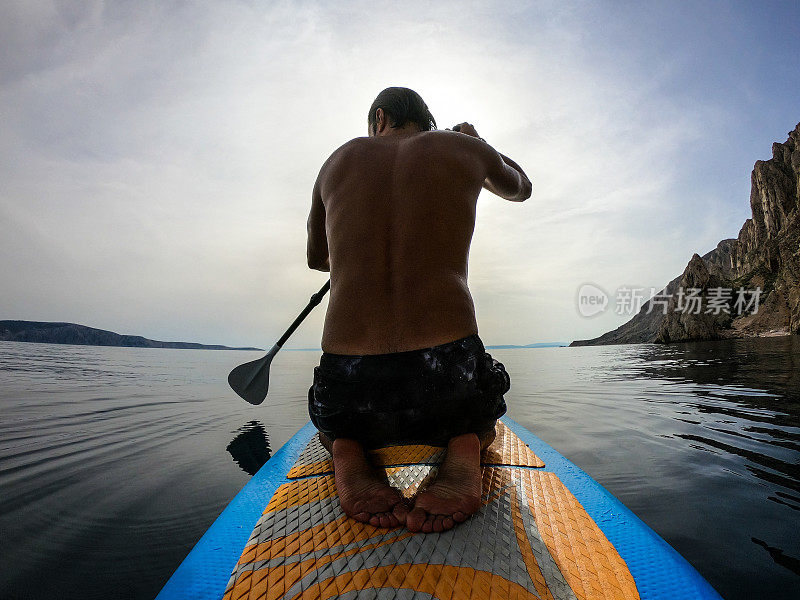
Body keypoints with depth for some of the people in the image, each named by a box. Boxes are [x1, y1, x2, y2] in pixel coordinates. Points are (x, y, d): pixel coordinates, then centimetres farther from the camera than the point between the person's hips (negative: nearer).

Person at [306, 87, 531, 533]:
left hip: (349, 388, 2)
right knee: (482, 422, 38)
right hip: (450, 377, 0)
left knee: (333, 422, 40)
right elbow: (521, 188, 34)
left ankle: (347, 453, 4)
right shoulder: (462, 149, 11)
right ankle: (464, 449, 2)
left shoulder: (340, 160, 14)